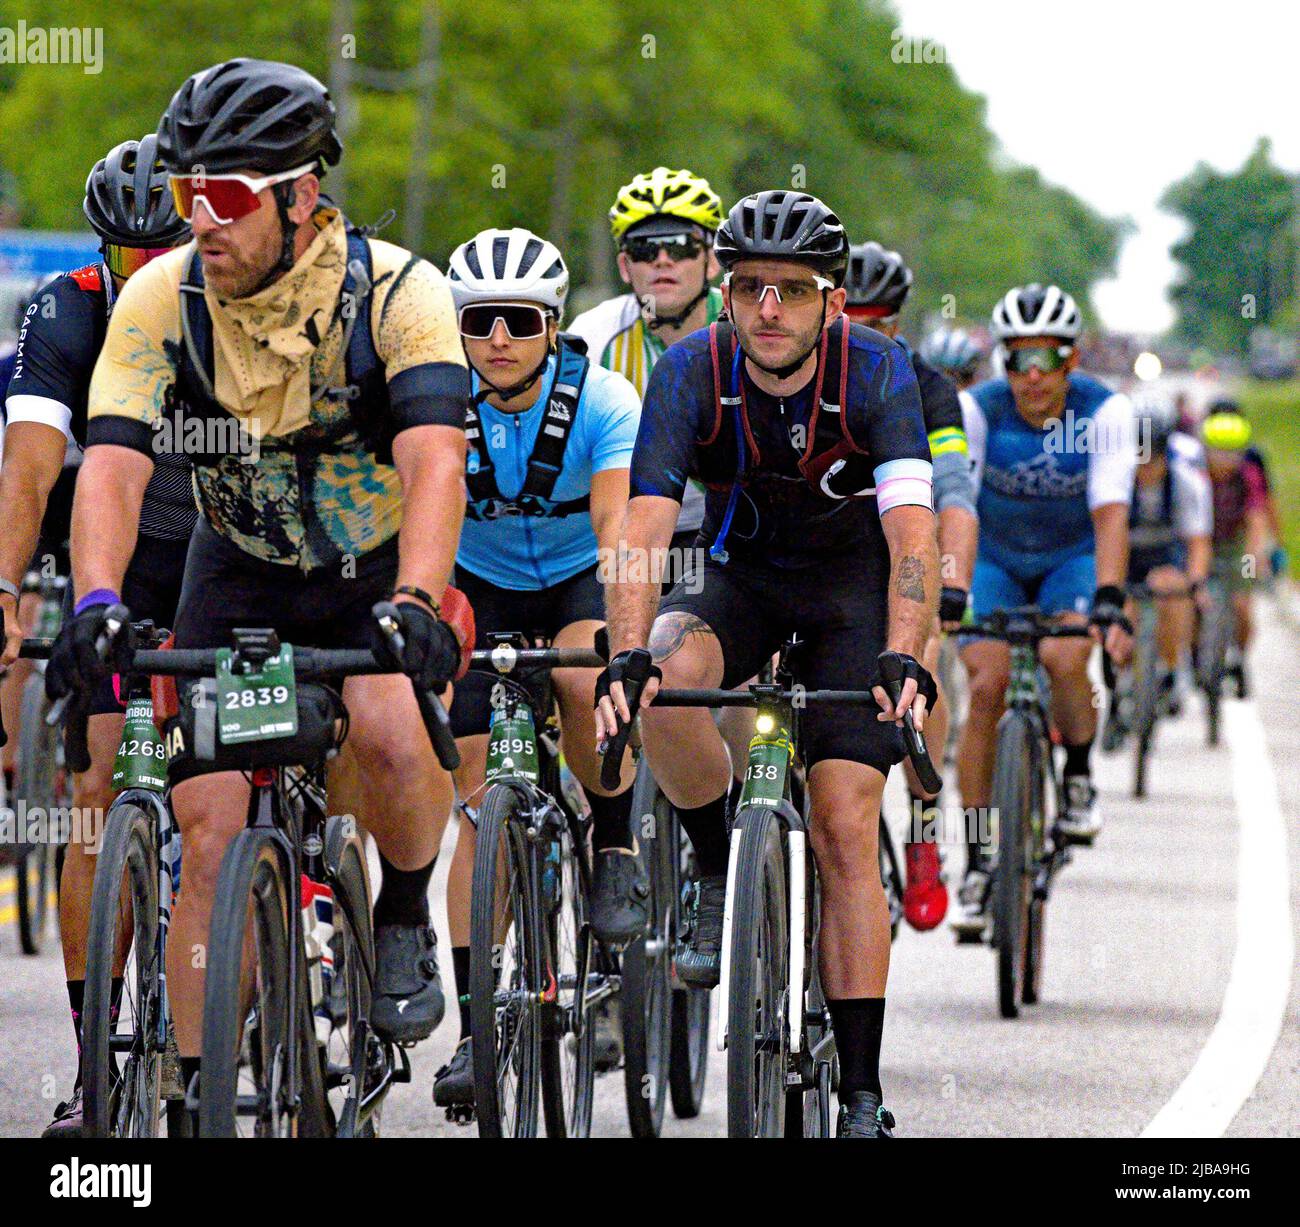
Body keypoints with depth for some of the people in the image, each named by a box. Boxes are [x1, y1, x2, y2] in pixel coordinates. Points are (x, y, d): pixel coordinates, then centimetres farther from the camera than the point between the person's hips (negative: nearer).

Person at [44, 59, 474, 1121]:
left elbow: (435, 462, -36)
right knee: (208, 831, -9)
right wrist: (96, 603, -44)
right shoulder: (163, 299, -17)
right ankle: (199, 1090, 1)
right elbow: (112, 466, -26)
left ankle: (404, 921, -2)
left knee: (388, 735, -32)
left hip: (377, 572, -2)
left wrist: (416, 601, -53)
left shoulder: (399, 291, -24)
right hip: (239, 579, 2)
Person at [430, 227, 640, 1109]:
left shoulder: (603, 400, -25)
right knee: (479, 800, -7)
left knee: (584, 677, -36)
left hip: (580, 580, -1)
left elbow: (619, 527, -35)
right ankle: (477, 1025, -1)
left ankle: (616, 846, -8)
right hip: (480, 587, 1)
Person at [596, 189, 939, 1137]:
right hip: (740, 578, 1)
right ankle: (719, 875, -8)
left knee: (845, 829, -12)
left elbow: (912, 533, -34)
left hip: (854, 587, -1)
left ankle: (860, 1094, -7)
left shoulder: (877, 372, -24)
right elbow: (642, 527, -30)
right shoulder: (692, 373, -21)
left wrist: (903, 659, -51)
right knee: (668, 680, -34)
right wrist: (628, 657, -47)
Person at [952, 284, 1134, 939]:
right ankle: (977, 865, -10)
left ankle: (1079, 782, 0)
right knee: (986, 686, -18)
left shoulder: (1105, 412, -23)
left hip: (1073, 559, -1)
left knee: (1063, 659, -30)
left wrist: (1108, 601, -45)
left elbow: (1111, 515, -30)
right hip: (995, 560, 1)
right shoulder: (978, 410, -22)